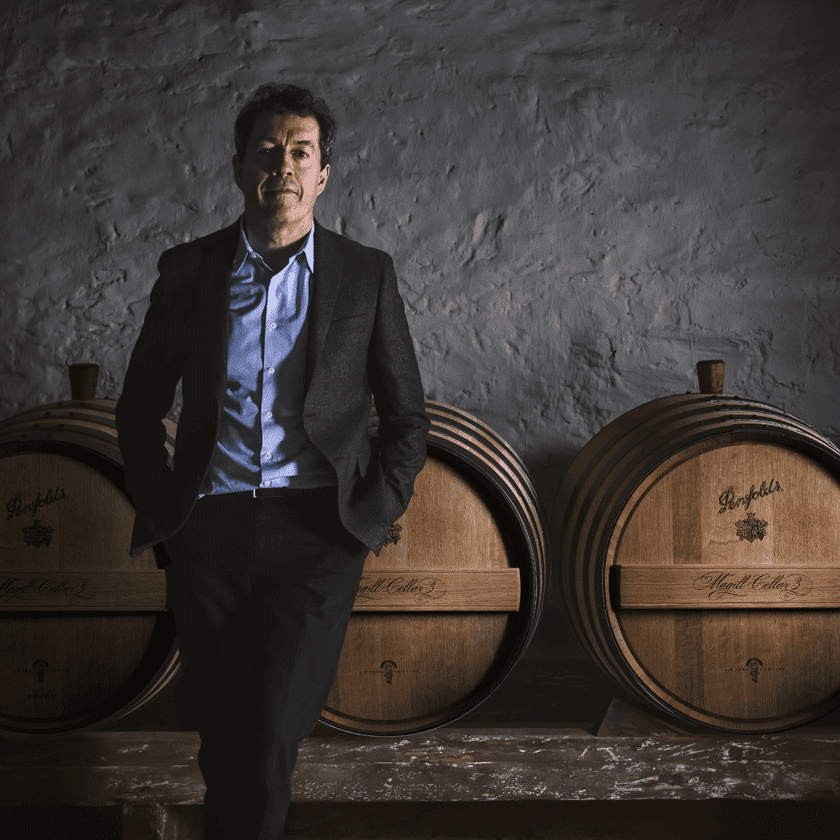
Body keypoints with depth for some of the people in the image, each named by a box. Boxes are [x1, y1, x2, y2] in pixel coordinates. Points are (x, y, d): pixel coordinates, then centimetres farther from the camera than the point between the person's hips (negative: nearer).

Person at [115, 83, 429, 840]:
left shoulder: (366, 274, 6)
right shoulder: (189, 269, 9)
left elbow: (408, 419, 10)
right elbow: (140, 407, 16)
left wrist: (372, 516, -1)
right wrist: (159, 505, 5)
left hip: (316, 528, -2)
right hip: (209, 525, 2)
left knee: (271, 729, -15)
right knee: (220, 735, 6)